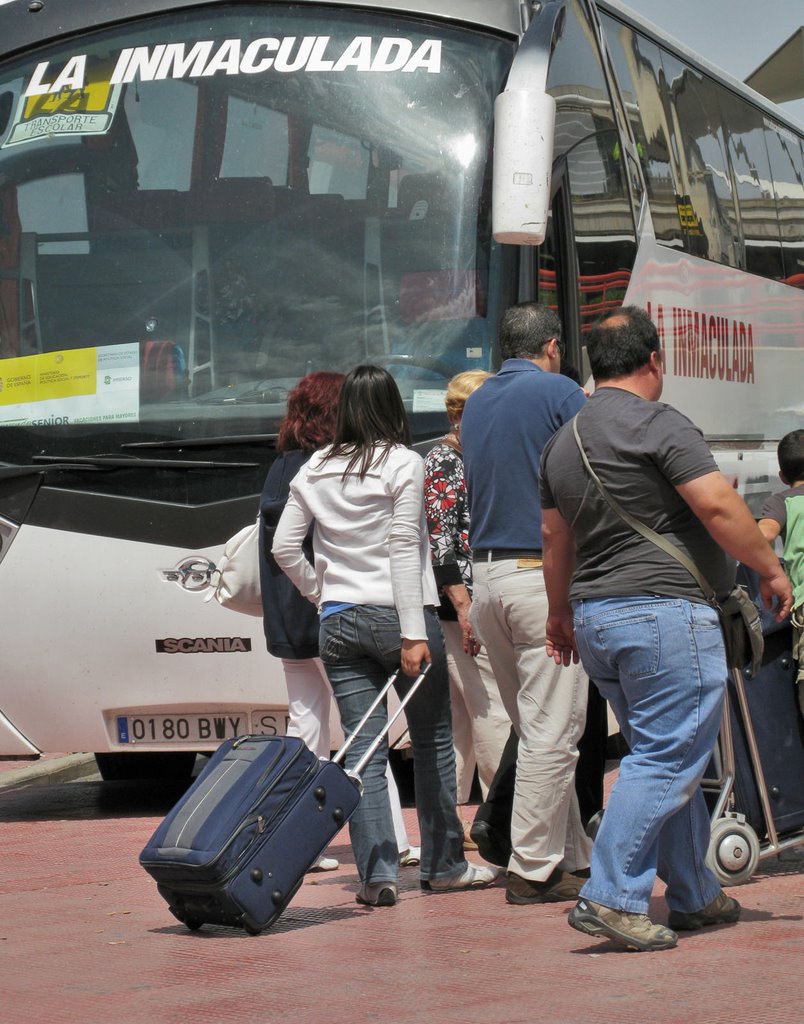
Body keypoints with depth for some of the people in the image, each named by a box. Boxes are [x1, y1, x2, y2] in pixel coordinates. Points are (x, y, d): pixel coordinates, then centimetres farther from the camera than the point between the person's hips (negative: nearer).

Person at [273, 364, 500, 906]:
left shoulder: (314, 471, 8)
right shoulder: (404, 464, -6)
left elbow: (285, 547, 8)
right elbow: (404, 549, -11)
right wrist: (414, 634, -13)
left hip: (338, 622, 4)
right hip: (396, 616, -4)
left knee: (363, 749, 3)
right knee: (433, 742, 9)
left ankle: (377, 874, -4)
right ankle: (444, 866, 15)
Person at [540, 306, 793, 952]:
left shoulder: (563, 440, 15)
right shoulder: (657, 424, -10)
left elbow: (555, 538, 23)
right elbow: (720, 508, -16)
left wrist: (561, 614, 34)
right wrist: (771, 569, -4)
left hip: (594, 615, 9)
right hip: (664, 610, -9)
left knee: (668, 758, 16)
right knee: (668, 760, -7)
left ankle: (695, 897, 21)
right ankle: (610, 897, -14)